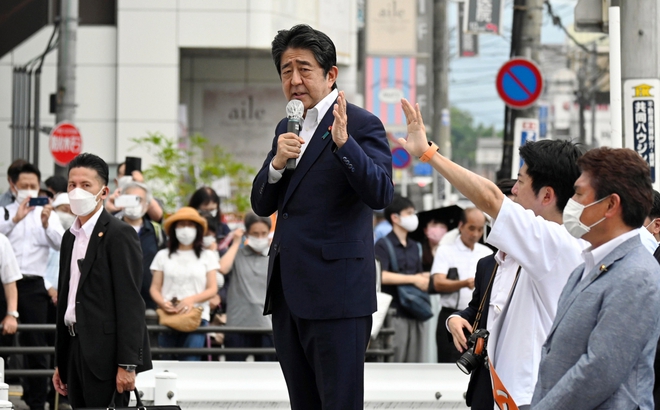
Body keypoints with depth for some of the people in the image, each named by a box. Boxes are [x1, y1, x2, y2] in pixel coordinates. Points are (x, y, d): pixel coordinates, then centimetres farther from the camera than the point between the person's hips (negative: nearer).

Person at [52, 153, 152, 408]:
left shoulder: (119, 234, -9)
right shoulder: (71, 237, 17)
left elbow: (130, 302, -14)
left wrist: (127, 365, -20)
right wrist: (60, 363, 18)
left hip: (106, 355, -8)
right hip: (75, 347, 8)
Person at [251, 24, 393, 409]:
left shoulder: (361, 125, -6)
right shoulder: (286, 129, 17)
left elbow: (380, 194, -19)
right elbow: (262, 205, 13)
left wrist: (343, 143, -31)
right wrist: (278, 163, -7)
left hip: (336, 291, -8)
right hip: (288, 292, 8)